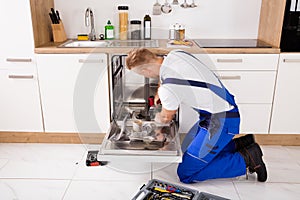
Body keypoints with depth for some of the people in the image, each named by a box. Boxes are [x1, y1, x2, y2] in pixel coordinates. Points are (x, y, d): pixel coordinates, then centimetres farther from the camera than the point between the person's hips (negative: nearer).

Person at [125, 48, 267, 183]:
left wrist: (156, 118, 19)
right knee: (187, 148, 24)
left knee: (185, 174, -5)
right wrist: (159, 93, 33)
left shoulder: (168, 88, -25)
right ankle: (237, 144, 17)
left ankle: (246, 159, -1)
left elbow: (166, 118, -2)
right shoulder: (175, 54, -3)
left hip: (221, 122, -9)